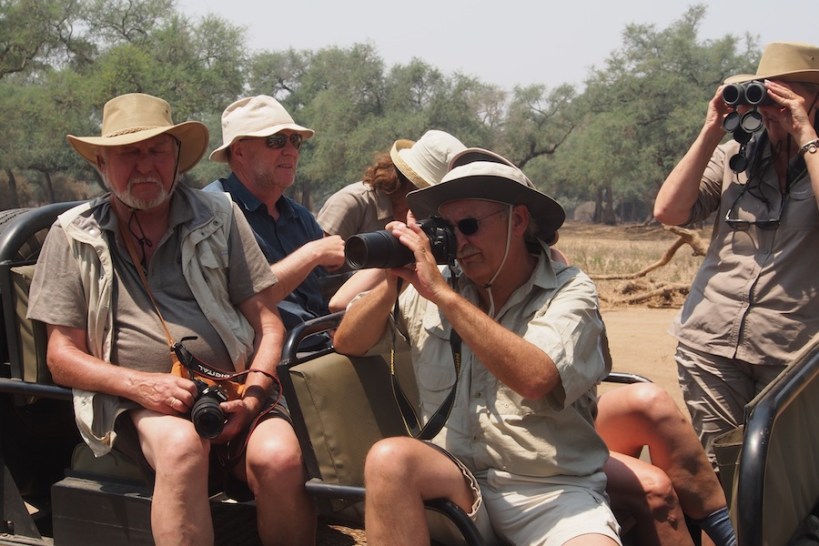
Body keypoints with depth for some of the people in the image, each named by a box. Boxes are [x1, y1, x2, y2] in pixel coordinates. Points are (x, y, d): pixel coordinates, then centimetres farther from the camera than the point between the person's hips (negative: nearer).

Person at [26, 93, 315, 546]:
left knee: (279, 457, -30)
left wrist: (253, 393, -8)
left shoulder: (219, 216, 11)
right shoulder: (73, 236, 8)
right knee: (182, 444, -36)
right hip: (139, 405, -1)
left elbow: (267, 322, 10)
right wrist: (138, 384, -12)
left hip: (233, 393, 2)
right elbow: (62, 356, 6)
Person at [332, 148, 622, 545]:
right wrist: (391, 282, -10)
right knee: (390, 458, -26)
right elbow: (348, 343, 8)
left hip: (552, 492, -3)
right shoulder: (430, 285, 6)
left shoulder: (569, 292, -5)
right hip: (458, 478, 3)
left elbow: (536, 379, -24)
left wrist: (443, 293, -23)